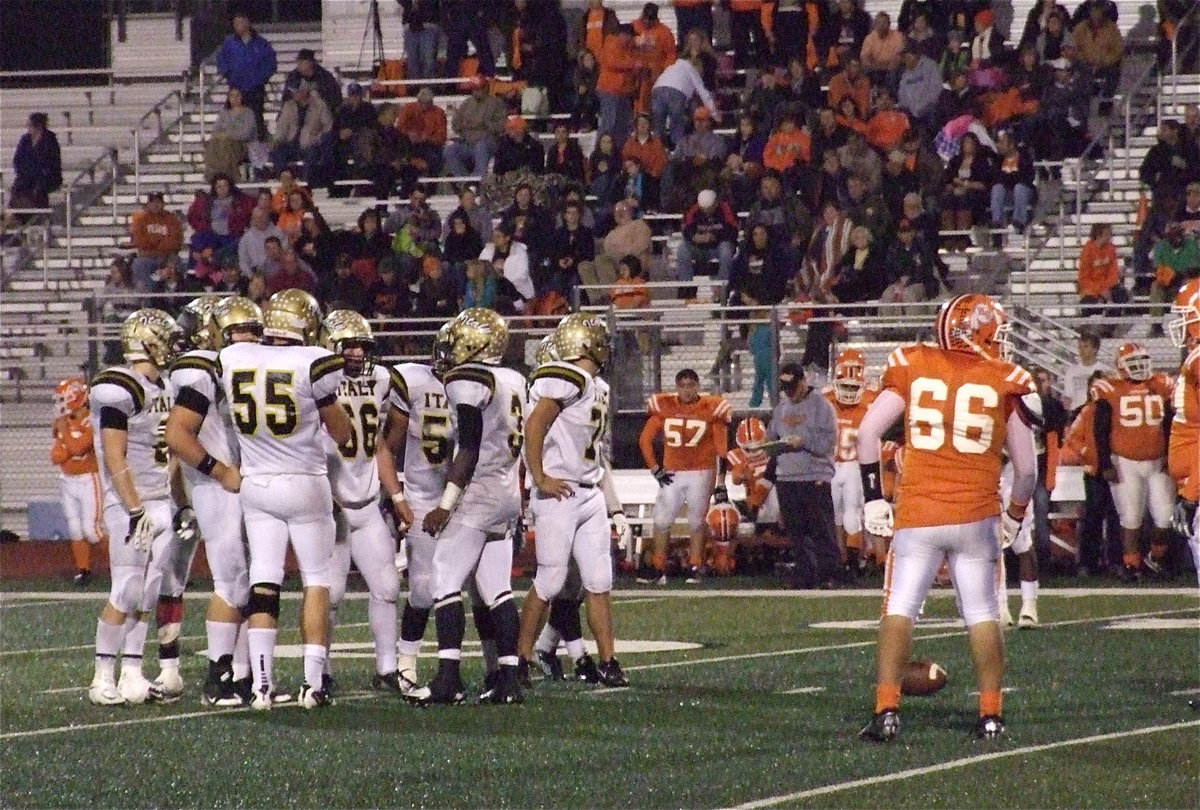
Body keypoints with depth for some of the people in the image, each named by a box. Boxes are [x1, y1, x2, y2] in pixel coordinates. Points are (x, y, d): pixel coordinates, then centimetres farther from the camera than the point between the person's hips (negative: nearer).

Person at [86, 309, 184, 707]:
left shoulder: (164, 387, 14)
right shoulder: (118, 389, -13)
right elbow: (115, 457, -16)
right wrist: (136, 510, -19)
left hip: (163, 504, 8)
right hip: (133, 505, -8)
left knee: (147, 596, 7)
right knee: (126, 595, -7)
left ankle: (132, 675, 11)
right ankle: (103, 678, -1)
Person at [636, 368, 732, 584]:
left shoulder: (711, 408, -7)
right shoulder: (663, 407, -2)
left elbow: (721, 448, -6)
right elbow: (645, 439, 6)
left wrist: (720, 484, -9)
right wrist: (655, 469, 0)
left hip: (701, 473, -2)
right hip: (672, 474, 2)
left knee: (697, 521, 1)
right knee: (661, 521, -1)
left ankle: (696, 568, 9)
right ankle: (657, 569, 4)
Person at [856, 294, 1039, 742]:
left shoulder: (913, 366, 2)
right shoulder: (1006, 383, 0)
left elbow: (868, 431, -1)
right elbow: (1026, 467, 4)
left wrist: (873, 496, 8)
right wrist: (1015, 514, 21)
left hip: (917, 517, 0)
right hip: (976, 516, 0)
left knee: (899, 610, 5)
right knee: (983, 616, 10)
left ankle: (886, 712, -4)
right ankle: (991, 716, 9)